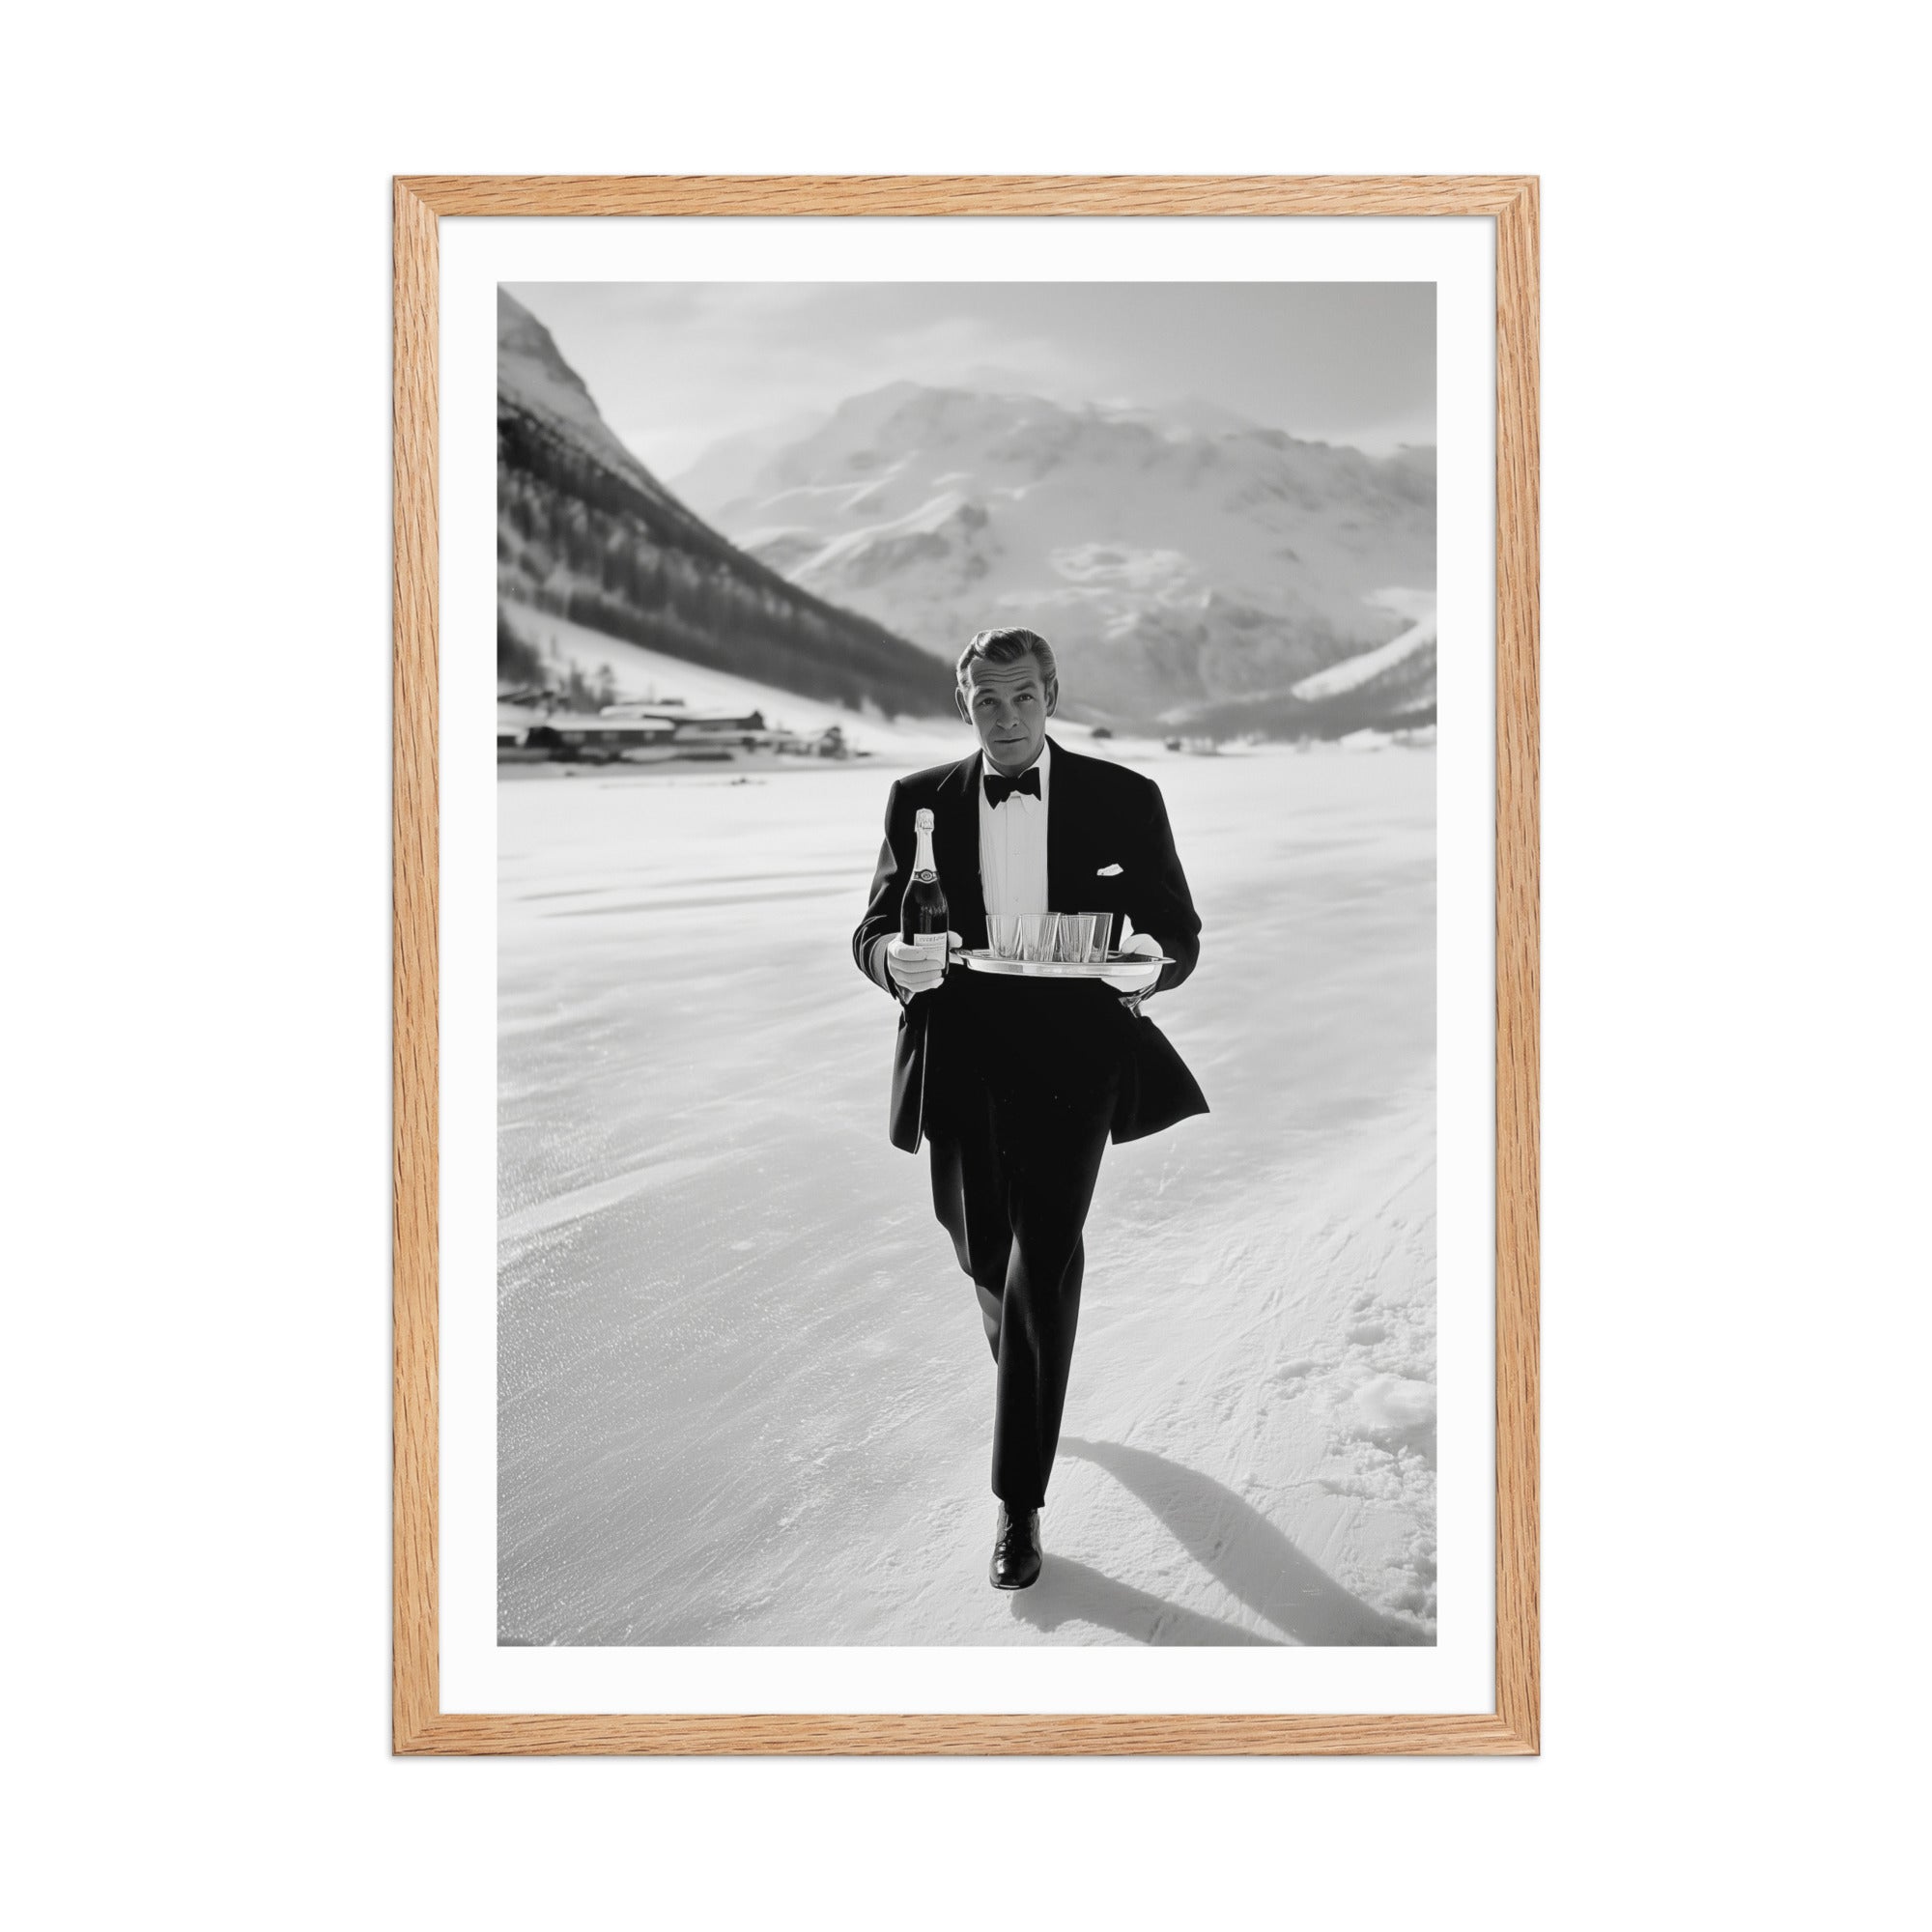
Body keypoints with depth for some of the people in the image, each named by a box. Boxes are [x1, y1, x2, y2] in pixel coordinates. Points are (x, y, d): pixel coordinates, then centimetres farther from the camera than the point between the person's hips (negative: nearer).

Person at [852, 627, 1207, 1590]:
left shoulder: (1123, 799, 1)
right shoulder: (919, 802, 4)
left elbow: (1178, 929, 5)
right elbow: (874, 926, 5)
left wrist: (1152, 963, -20)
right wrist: (893, 958, -20)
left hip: (1069, 1063, -2)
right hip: (961, 1063, 3)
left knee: (1043, 1268, -10)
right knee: (986, 1258, 16)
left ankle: (1019, 1502, 1)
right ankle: (1026, 1385, 51)